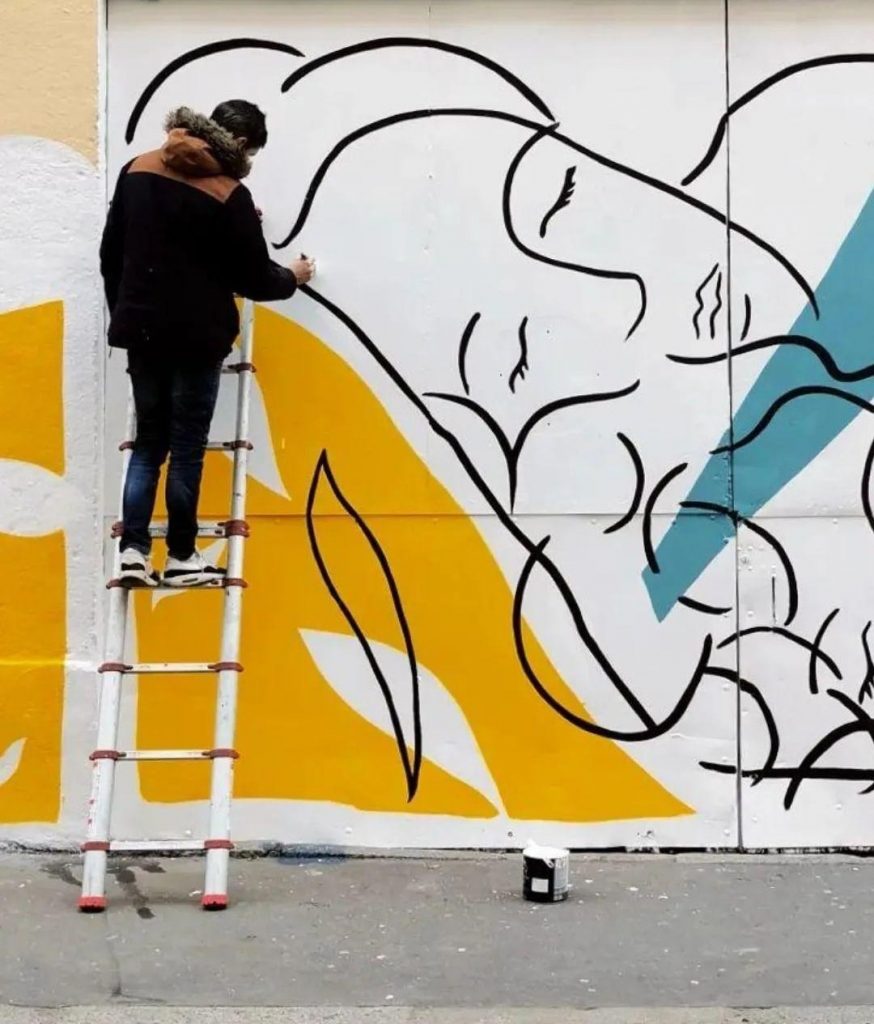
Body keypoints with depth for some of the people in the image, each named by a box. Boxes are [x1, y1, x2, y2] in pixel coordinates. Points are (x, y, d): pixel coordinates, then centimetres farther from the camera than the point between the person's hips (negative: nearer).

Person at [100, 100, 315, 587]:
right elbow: (255, 279, -5)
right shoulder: (230, 195, -11)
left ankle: (134, 552, 6)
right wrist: (293, 278, 15)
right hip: (196, 336, -5)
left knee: (148, 442, 13)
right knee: (187, 447, 4)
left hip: (142, 330, 5)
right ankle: (181, 558, 10)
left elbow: (111, 254, 12)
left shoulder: (137, 170, 6)